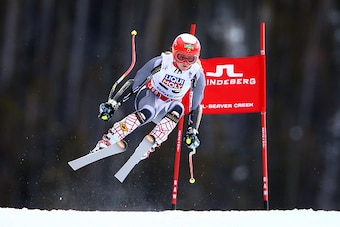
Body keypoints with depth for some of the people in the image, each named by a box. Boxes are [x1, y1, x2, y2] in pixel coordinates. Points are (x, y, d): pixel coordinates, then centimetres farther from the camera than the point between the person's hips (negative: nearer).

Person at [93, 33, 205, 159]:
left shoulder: (197, 75, -16)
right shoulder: (160, 62, -22)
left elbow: (196, 105, -3)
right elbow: (135, 83, -14)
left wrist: (192, 132, -11)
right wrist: (113, 103, -15)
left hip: (167, 107, 3)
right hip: (148, 97, -3)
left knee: (178, 108, -33)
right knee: (147, 112, -38)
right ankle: (107, 140, -41)